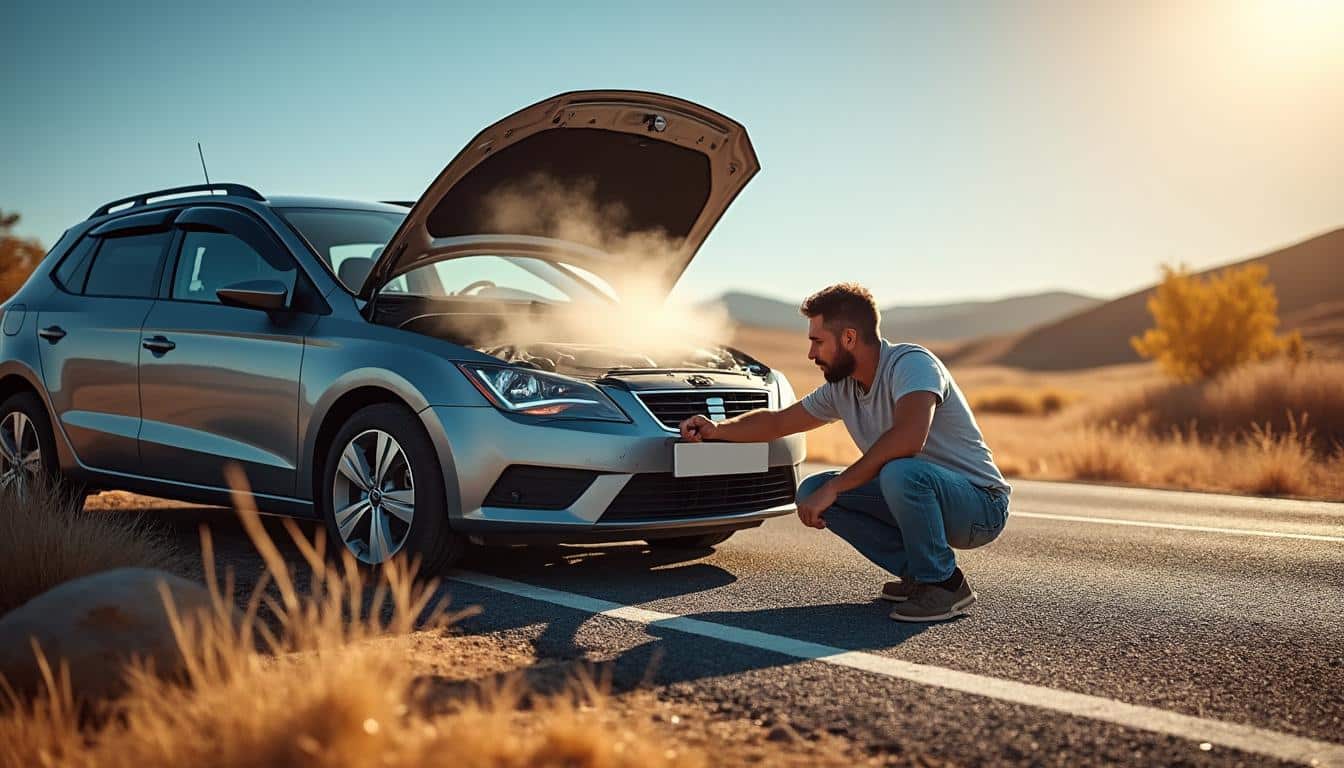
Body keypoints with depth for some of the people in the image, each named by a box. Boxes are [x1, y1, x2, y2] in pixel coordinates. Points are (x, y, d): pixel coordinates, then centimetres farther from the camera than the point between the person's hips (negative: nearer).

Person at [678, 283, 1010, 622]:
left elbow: (908, 438, -39)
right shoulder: (842, 387, 3)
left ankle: (944, 584, -13)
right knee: (812, 490, -2)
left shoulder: (911, 363, -21)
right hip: (916, 494, 8)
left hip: (982, 504, -8)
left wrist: (834, 487, -31)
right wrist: (717, 429, 3)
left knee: (901, 472, -38)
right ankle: (918, 572, 6)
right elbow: (778, 421, 17)